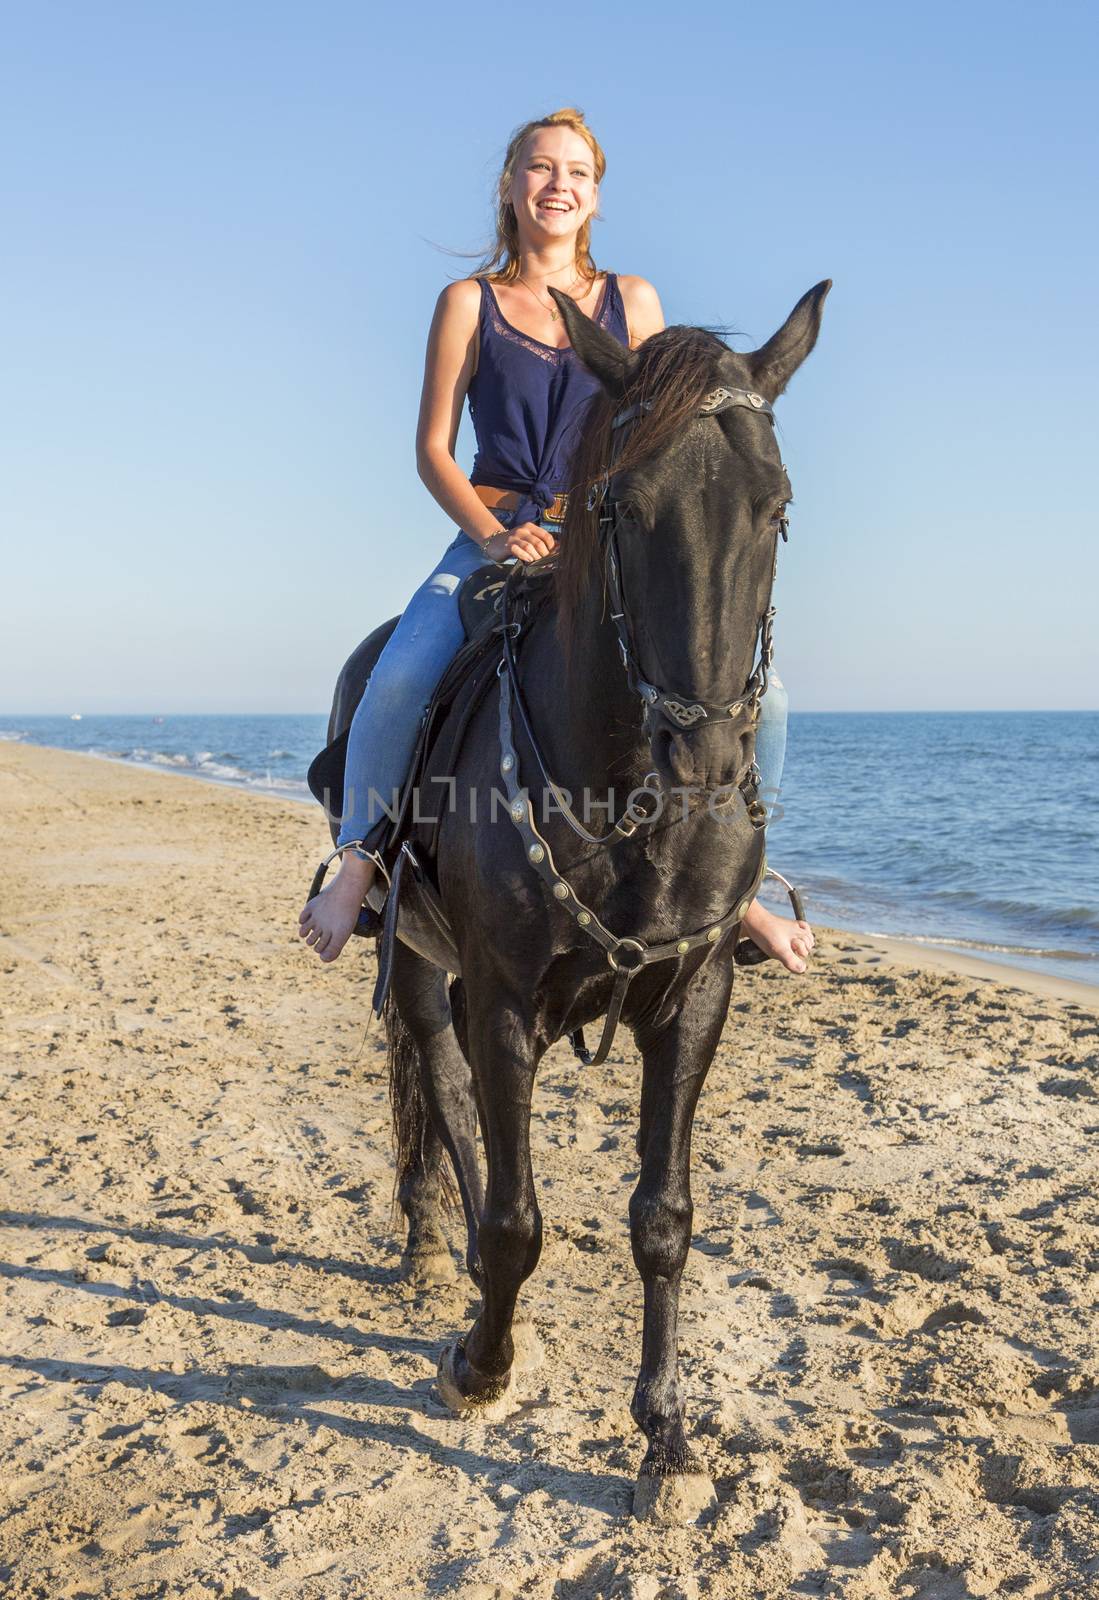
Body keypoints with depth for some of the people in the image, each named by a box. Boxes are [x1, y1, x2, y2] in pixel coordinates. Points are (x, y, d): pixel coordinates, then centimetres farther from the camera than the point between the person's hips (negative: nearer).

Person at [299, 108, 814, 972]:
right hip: (495, 536, -2)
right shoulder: (469, 303, 7)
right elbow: (433, 448, 2)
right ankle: (359, 861, -6)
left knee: (760, 695, -16)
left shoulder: (632, 301, 12)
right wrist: (493, 535, -15)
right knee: (399, 681, -31)